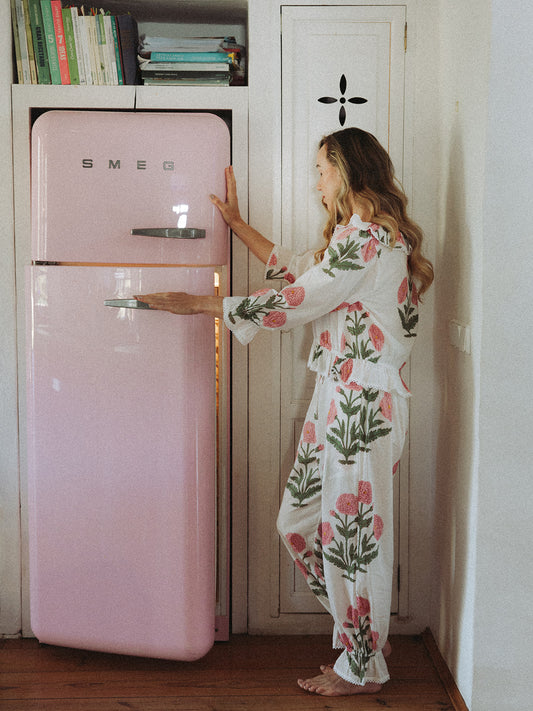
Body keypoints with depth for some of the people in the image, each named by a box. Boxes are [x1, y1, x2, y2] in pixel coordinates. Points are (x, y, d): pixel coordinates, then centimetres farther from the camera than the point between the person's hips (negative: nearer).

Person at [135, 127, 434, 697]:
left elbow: (292, 303, -16)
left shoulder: (370, 237, -15)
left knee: (353, 532, 1)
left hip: (363, 402, -10)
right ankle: (361, 631, 28)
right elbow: (298, 270, 26)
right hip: (336, 396, 10)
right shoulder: (355, 234, 18)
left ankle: (362, 668, 18)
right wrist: (237, 223, 31)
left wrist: (197, 304, -9)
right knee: (299, 522, 13)